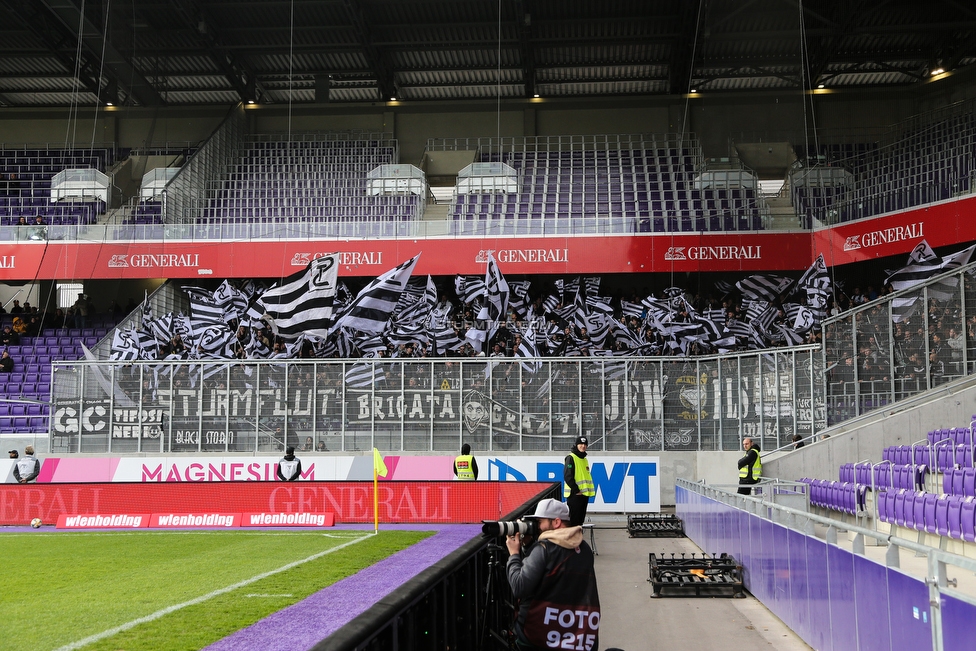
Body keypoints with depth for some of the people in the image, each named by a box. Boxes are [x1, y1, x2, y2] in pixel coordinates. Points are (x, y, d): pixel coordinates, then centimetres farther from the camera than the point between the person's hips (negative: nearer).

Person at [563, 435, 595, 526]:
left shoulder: (584, 459, 18)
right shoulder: (571, 457, -8)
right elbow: (567, 476, -15)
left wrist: (589, 490, 14)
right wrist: (576, 490, -17)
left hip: (584, 494, 8)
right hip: (574, 494, -8)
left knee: (580, 519, 11)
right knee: (573, 519, -8)